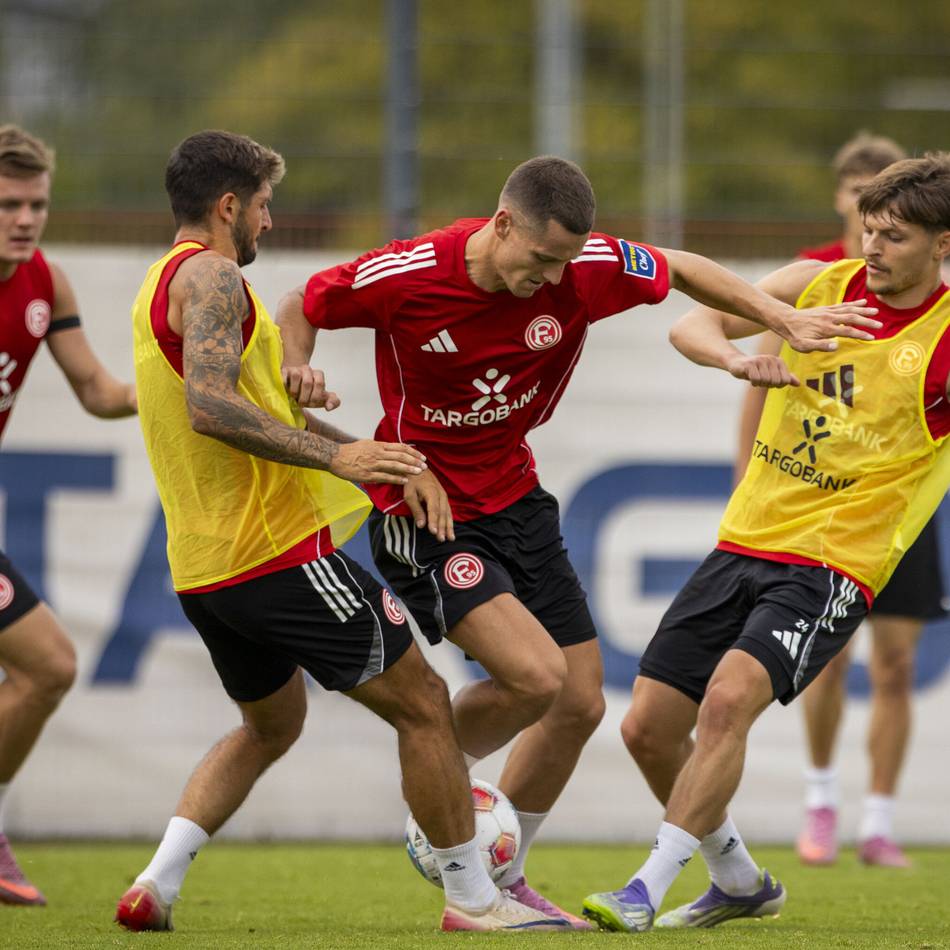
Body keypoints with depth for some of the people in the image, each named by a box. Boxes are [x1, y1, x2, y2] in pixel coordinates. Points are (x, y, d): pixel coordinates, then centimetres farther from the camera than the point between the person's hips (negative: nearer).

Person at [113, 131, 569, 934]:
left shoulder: (166, 283, 20)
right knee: (423, 704, 0)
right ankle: (472, 898, 4)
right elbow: (210, 407, -26)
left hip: (202, 568, 10)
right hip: (281, 549, -10)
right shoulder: (211, 276, -11)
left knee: (271, 724, 26)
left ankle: (157, 884, 10)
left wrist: (372, 457, 31)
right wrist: (336, 455, -31)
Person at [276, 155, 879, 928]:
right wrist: (295, 370, -24)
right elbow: (303, 307, -4)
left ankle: (498, 883, 25)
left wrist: (785, 321, 0)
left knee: (580, 704, 7)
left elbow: (680, 271, 6)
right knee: (535, 675, -24)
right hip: (425, 510, -6)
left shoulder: (587, 269, -14)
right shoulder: (405, 276, -23)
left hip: (514, 496, 6)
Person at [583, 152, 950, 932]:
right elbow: (692, 325, 1)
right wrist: (736, 357, -20)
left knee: (728, 699, -28)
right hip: (745, 541, 6)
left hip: (833, 566, -6)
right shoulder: (820, 284, 5)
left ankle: (646, 892, -19)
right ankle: (740, 882, 27)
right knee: (648, 727, 5)